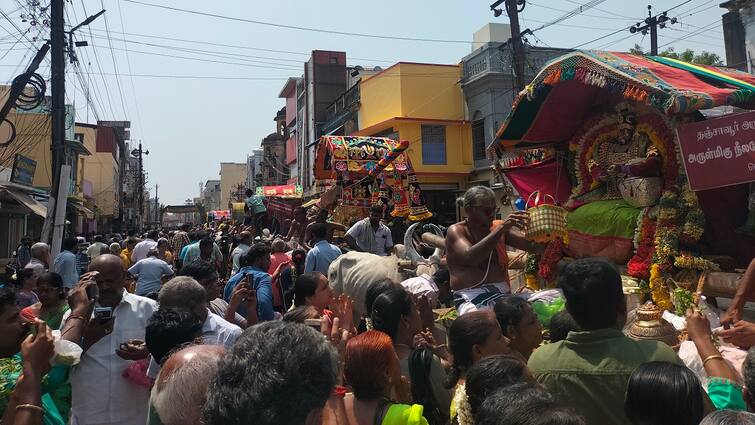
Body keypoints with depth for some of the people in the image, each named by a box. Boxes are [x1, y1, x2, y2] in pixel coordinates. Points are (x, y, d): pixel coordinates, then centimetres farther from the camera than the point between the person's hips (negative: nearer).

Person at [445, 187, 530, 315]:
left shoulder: (497, 227, 12)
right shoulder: (456, 231, -2)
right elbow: (470, 257, -21)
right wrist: (501, 229, -27)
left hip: (502, 294, 5)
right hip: (471, 298, -5)